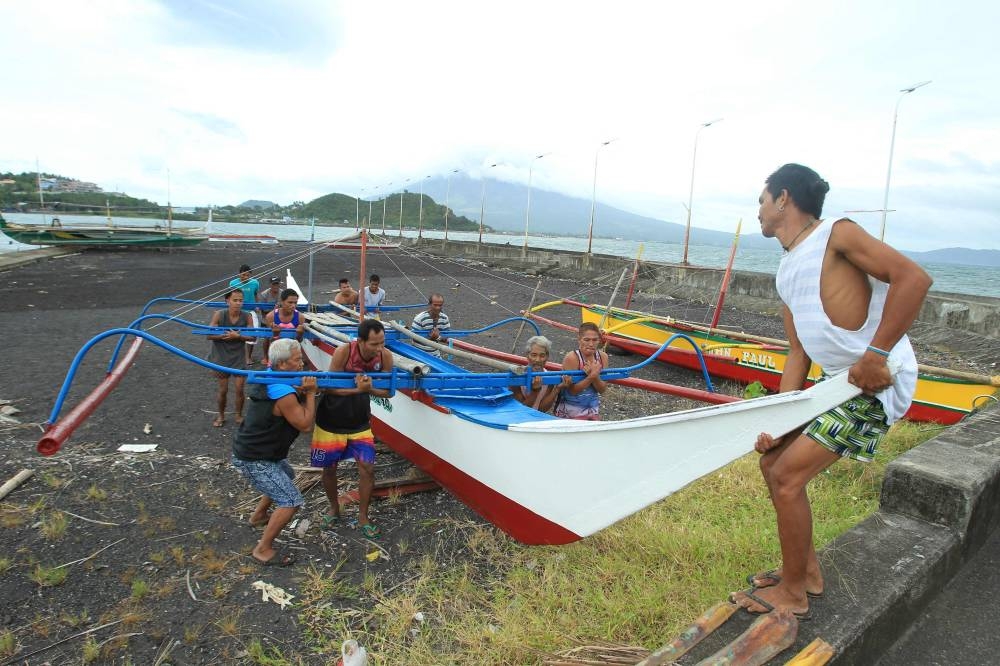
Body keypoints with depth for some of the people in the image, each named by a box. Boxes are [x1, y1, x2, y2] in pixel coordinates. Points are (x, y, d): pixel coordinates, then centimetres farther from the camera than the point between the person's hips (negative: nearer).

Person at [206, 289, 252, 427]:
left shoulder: (246, 316, -12)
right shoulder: (219, 315, -14)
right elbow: (209, 335, -13)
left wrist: (238, 336, -26)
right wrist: (225, 335, -24)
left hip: (239, 357, 1)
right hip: (221, 357, -1)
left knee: (240, 389, 4)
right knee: (223, 390, 9)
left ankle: (239, 416, 25)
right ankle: (221, 416, 32)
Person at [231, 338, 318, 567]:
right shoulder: (283, 395, -29)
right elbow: (305, 424, -21)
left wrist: (302, 391, -13)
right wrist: (310, 393, -18)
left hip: (259, 451, 10)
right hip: (254, 461, -10)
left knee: (287, 476, 33)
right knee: (291, 501, -10)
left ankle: (258, 516, 50)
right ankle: (263, 550, 3)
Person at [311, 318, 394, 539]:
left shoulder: (385, 356, -17)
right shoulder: (343, 352, -26)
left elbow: (386, 391, -8)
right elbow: (329, 387, -21)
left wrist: (368, 389, -29)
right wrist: (357, 389, -35)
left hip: (360, 422, 2)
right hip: (331, 421, -2)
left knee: (367, 468, -2)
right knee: (329, 468, 12)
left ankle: (363, 517, 19)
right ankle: (334, 508, 38)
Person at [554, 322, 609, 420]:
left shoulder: (602, 357, -6)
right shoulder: (571, 358, -19)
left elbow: (602, 390, -4)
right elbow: (572, 391, -19)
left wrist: (595, 377, -24)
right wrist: (591, 377, -29)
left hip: (593, 409, 5)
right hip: (570, 411, -5)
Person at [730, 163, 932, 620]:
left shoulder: (837, 235, -11)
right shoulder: (785, 274, 13)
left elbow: (913, 277, -23)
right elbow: (798, 354, 10)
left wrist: (875, 355, -25)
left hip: (878, 382, -9)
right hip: (837, 381, 9)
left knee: (788, 476, -10)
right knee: (772, 462, 12)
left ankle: (792, 594, 11)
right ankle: (806, 571, 28)